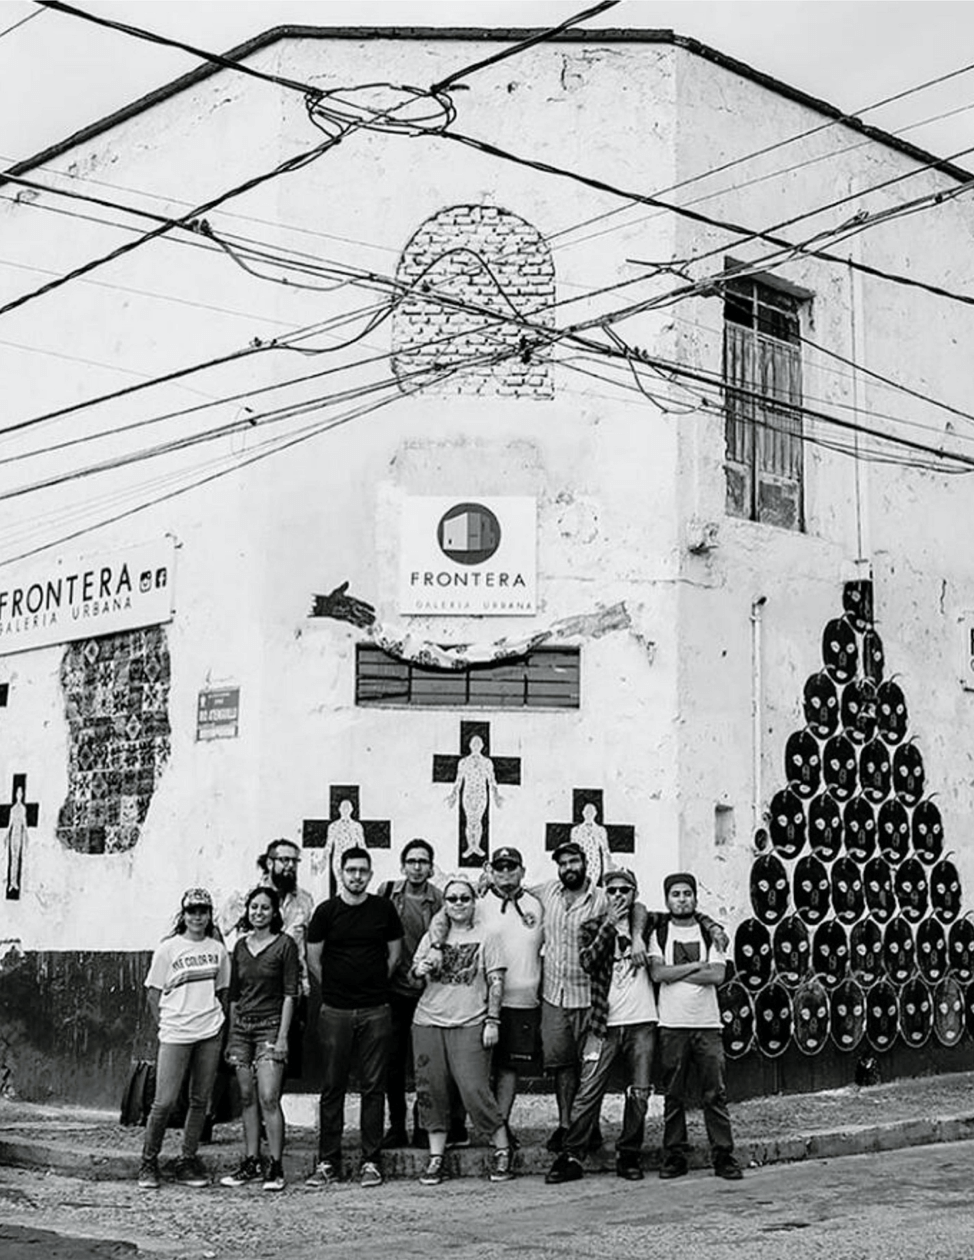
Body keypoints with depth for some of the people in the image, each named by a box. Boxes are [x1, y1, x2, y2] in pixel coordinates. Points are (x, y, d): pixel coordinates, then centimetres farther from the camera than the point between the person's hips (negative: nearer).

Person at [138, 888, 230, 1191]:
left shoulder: (218, 949, 10)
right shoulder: (168, 949, 0)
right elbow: (154, 995, 3)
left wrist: (220, 1024, 7)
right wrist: (165, 1026, -4)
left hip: (210, 1033, 4)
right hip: (175, 1034, -3)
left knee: (200, 1100, 5)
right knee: (165, 1101, -7)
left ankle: (187, 1163, 15)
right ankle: (148, 1163, 8)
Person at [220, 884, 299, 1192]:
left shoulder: (284, 944, -4)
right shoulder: (241, 945, 11)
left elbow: (290, 993, -6)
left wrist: (282, 1037, -12)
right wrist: (230, 1036, 14)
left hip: (270, 1027, -5)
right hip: (242, 1027, 5)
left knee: (268, 1098, -11)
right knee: (247, 1098, 7)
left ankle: (275, 1167, -5)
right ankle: (250, 1163, 13)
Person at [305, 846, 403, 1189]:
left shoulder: (384, 909, 4)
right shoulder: (326, 911, 1)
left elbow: (394, 955, 12)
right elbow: (313, 960, 6)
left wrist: (373, 986, 11)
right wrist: (337, 988, 9)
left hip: (376, 1011, 1)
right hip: (335, 1011, 0)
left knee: (373, 1087, 2)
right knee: (332, 1087, 3)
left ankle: (371, 1162, 9)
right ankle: (327, 1162, 9)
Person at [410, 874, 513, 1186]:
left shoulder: (485, 937, 4)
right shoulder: (432, 937, 14)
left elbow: (496, 982, 0)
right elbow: (414, 973, 17)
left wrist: (492, 1021, -8)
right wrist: (420, 968, -7)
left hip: (469, 1024, -4)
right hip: (428, 1022, 4)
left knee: (474, 1090, -11)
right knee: (431, 1090, 1)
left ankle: (502, 1150, 4)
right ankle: (436, 1157, 10)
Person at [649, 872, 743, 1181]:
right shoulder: (659, 934, 8)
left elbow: (717, 975, -6)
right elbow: (658, 973, -8)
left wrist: (675, 974, -8)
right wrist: (696, 965, -8)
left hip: (707, 1024, 0)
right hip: (672, 1025, 0)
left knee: (715, 1093, -2)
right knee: (673, 1095, 3)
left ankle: (724, 1156, 4)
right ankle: (674, 1155, 11)